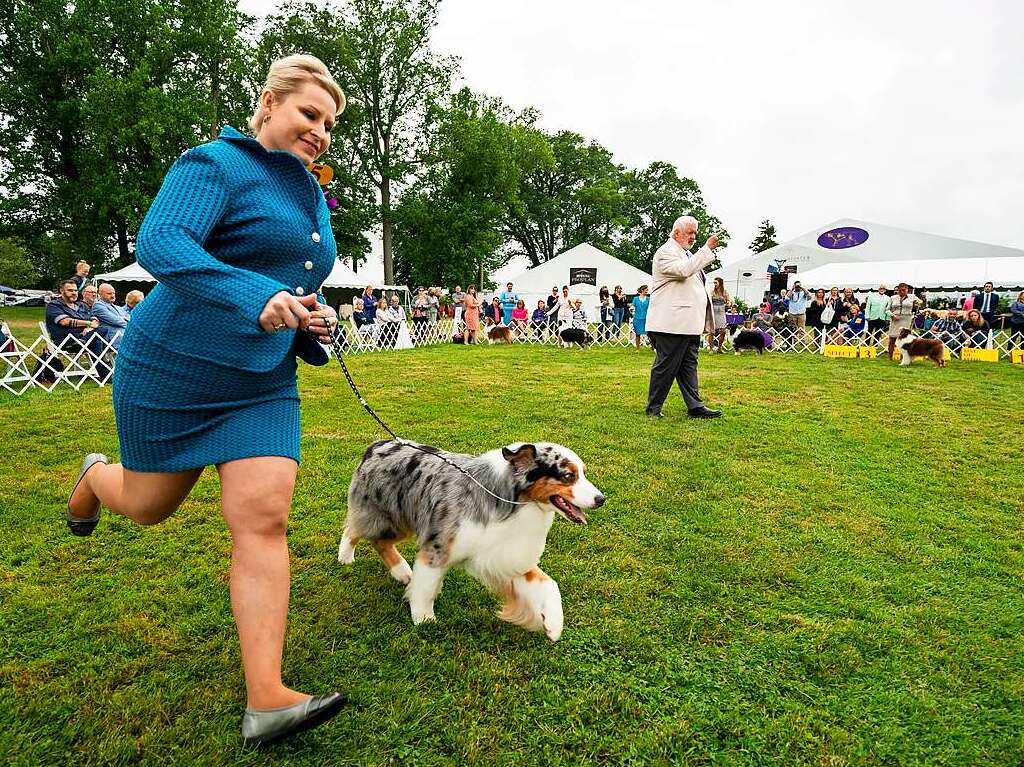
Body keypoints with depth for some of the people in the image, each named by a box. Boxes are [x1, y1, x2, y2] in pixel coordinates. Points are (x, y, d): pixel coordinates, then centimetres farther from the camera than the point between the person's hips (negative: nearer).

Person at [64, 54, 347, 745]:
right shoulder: (216, 163, -9)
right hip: (174, 371, -5)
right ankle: (96, 477, 55)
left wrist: (313, 324, 2)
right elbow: (159, 242, -25)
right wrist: (256, 296, -39)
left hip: (264, 387, 5)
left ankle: (266, 701, -5)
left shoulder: (313, 201, 13)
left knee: (263, 521, -8)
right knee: (149, 505, 16)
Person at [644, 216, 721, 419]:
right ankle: (653, 408, 6)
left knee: (688, 365, 10)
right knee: (665, 366, -3)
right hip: (672, 323, -10)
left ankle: (695, 406, 13)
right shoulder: (666, 252, -8)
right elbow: (684, 270, -26)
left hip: (689, 323, 10)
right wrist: (707, 248, -23)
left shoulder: (686, 254, 23)